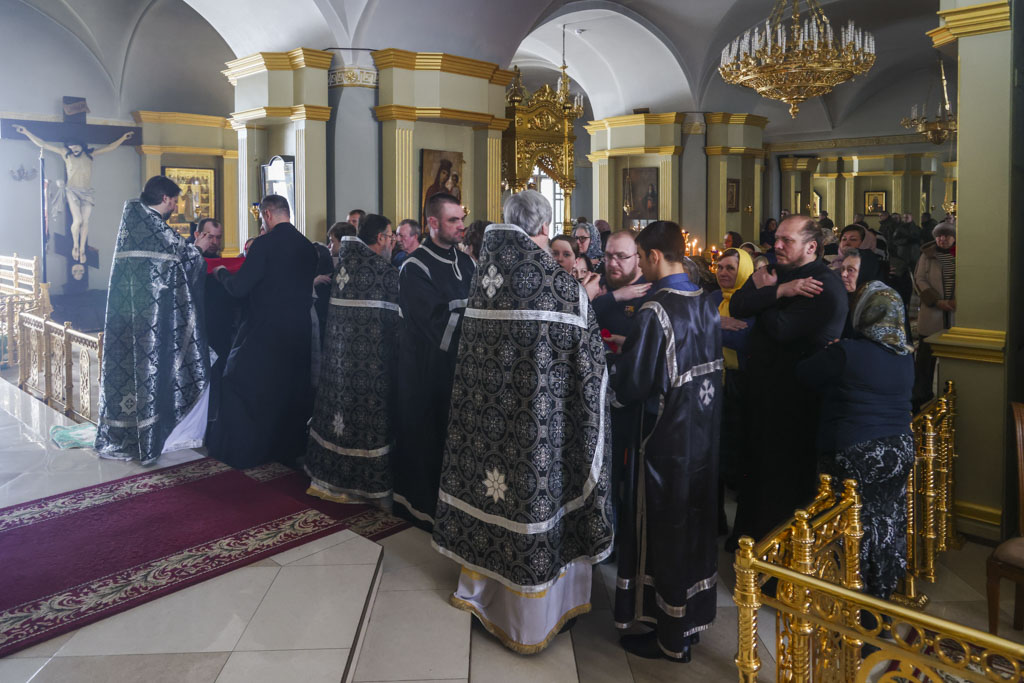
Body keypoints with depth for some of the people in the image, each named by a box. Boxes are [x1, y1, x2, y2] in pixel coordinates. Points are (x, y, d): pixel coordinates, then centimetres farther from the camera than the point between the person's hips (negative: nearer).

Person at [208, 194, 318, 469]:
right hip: (299, 331, 6)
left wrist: (222, 272, 6)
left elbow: (238, 288, -15)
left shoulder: (264, 244, -15)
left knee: (241, 389, 9)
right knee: (290, 388, 18)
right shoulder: (307, 246, 4)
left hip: (263, 332, -6)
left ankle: (242, 451, 15)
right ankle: (288, 447, 28)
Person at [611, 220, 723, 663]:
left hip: (666, 438, -8)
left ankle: (671, 638, 20)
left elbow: (632, 384, -21)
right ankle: (695, 615, 36)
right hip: (704, 433, 8)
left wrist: (618, 361, 1)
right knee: (695, 522, 20)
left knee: (663, 530, 6)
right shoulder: (706, 303, 2)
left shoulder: (656, 310, -21)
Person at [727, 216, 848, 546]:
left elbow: (782, 329, -25)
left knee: (786, 472, 4)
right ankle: (748, 533, 35)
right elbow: (737, 306, -8)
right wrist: (779, 291, -21)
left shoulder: (826, 285, -15)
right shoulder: (775, 273, 8)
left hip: (796, 398, -7)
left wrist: (765, 291, -10)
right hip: (762, 388, 8)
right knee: (754, 463, 18)